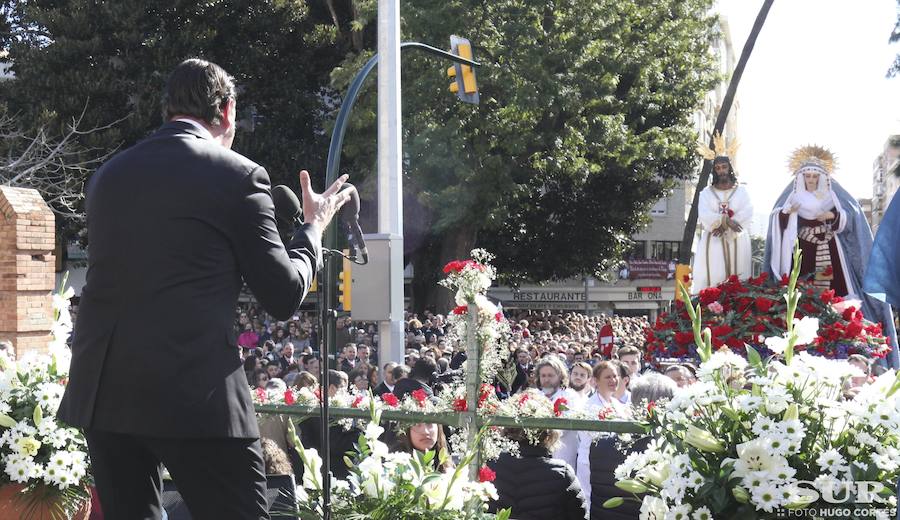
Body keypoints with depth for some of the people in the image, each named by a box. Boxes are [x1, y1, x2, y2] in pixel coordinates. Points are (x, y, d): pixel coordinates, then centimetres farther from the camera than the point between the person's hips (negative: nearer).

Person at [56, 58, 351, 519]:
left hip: (99, 390, 6)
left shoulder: (108, 175, 13)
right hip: (195, 394, -6)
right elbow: (284, 296, 1)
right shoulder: (237, 175, -2)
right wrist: (313, 226, 18)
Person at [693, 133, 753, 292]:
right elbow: (704, 215, -7)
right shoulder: (707, 193, 9)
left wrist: (723, 224, -16)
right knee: (713, 278, -8)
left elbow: (747, 213, -5)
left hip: (737, 243, 0)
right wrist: (726, 220, -22)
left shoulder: (741, 191, 10)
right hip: (713, 243, 0)